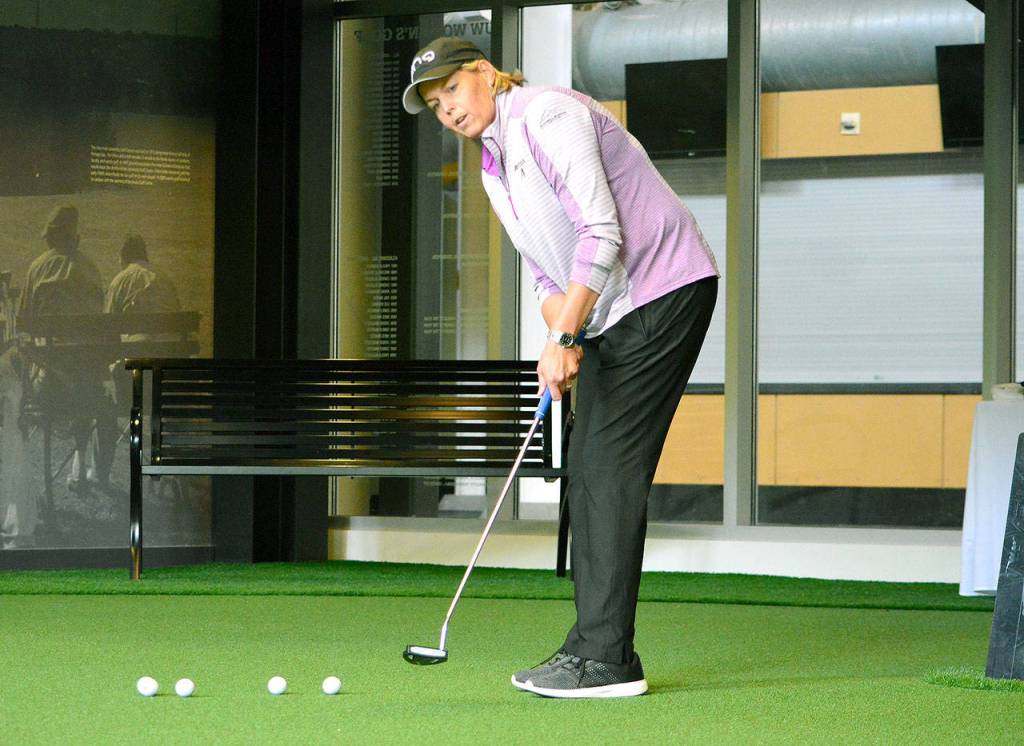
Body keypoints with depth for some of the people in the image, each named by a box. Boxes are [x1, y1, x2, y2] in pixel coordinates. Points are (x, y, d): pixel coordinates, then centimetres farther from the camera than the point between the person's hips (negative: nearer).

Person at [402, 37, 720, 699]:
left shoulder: (546, 115, -15)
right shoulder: (495, 169, 15)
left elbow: (601, 233, -23)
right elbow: (548, 272, 19)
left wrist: (565, 337, -21)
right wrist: (562, 337, -1)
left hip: (664, 290, -10)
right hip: (608, 313, 10)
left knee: (610, 467, -14)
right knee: (587, 469, 7)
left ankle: (608, 658, -15)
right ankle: (595, 646, 11)